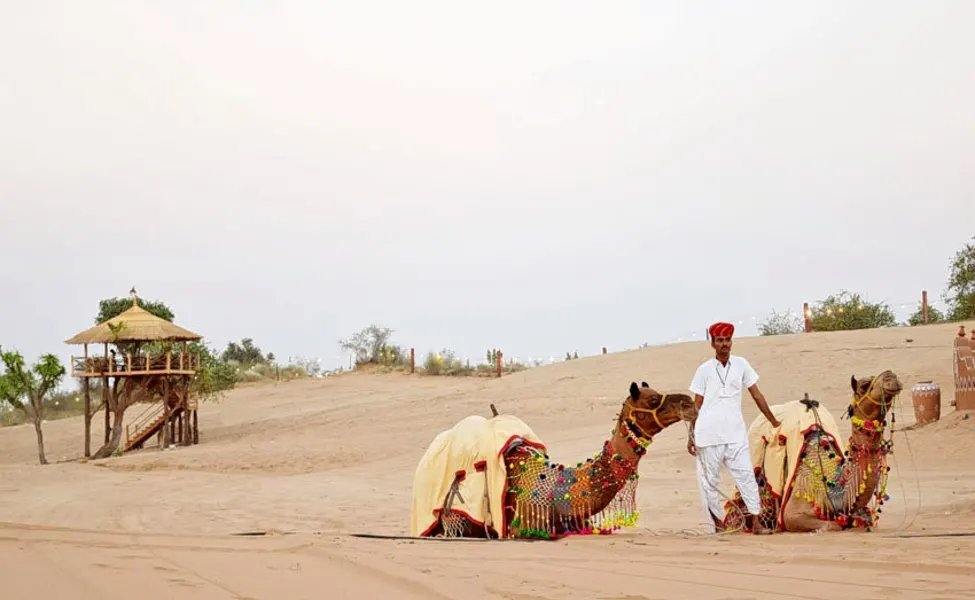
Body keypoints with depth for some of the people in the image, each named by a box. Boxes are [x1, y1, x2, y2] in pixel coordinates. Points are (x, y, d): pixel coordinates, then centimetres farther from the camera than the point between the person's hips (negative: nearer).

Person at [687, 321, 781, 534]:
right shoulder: (704, 370, 4)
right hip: (708, 435, -1)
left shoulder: (740, 364, 8)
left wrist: (773, 421, 15)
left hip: (735, 433, 1)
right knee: (709, 481, 3)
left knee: (746, 476, -7)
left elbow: (756, 395, 14)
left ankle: (756, 522, -7)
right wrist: (691, 436, 6)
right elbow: (696, 405, 8)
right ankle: (717, 523, 12)